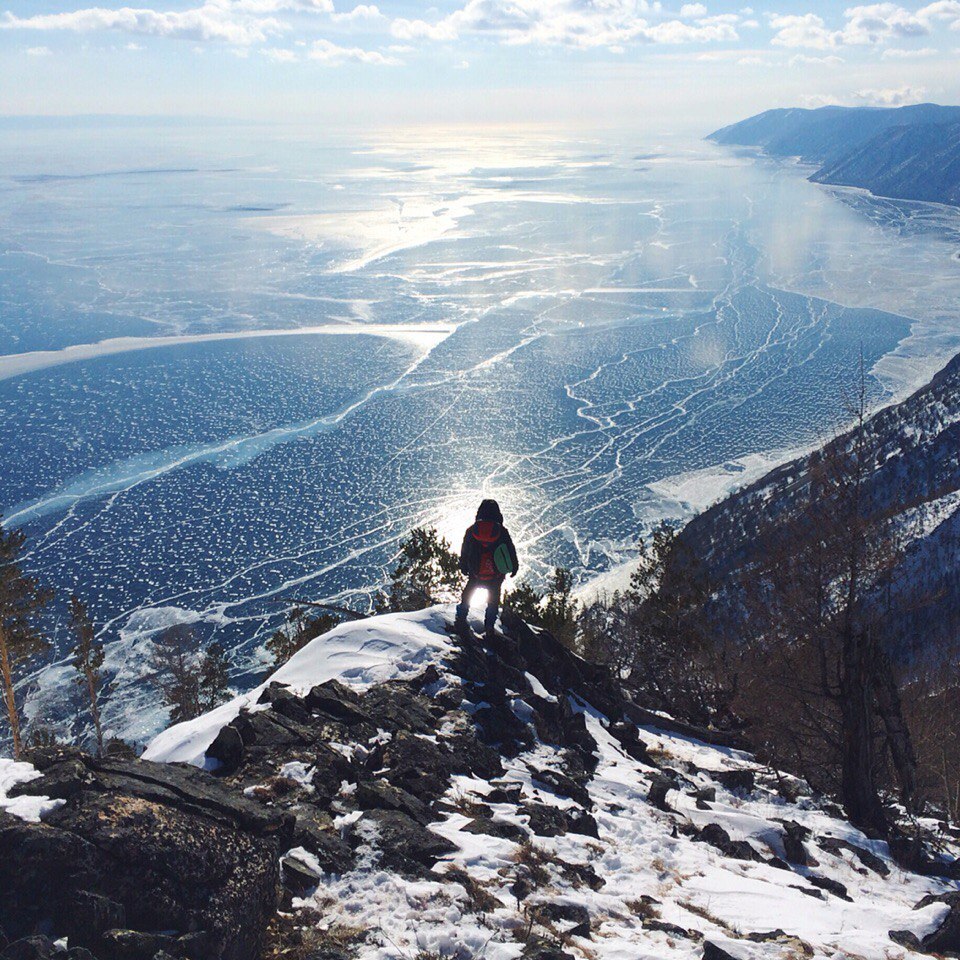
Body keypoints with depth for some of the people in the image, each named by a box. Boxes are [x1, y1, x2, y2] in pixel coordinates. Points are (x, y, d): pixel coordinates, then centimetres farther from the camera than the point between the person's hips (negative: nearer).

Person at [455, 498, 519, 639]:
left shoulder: (471, 530, -5)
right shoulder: (502, 531, -10)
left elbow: (464, 552, 6)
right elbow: (511, 552, -1)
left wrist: (464, 567, 20)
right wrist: (514, 568, 13)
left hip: (475, 574, 1)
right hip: (496, 576, -1)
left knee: (467, 596, 23)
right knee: (493, 601, 17)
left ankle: (461, 620, 18)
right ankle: (489, 627, 13)